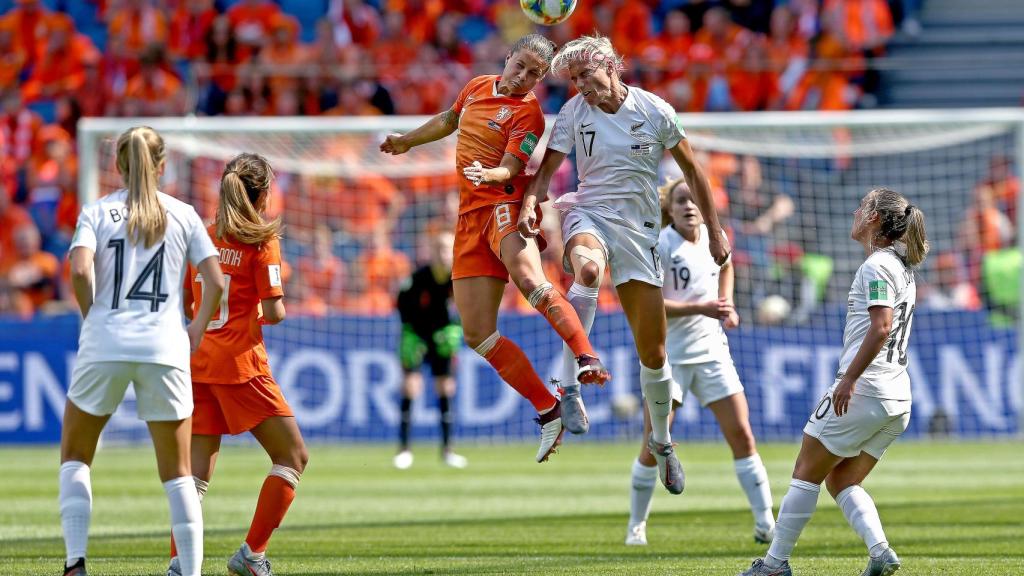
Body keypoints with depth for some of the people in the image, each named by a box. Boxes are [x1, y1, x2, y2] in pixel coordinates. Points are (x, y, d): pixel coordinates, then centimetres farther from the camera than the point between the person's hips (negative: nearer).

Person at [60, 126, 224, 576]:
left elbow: (80, 271, -12)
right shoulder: (183, 215, 8)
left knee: (74, 455, 15)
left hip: (104, 347, 0)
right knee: (177, 474, 7)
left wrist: (93, 317, 4)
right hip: (165, 349, 1)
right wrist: (198, 329, 15)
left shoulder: (96, 212, 5)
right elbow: (216, 282, 1)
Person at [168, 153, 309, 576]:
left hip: (199, 362, 6)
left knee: (198, 470, 6)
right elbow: (274, 312, -12)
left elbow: (184, 303, 13)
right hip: (240, 365, -6)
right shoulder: (262, 241, -7)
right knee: (293, 457, 5)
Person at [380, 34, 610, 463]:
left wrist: (490, 175, -37)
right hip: (470, 217, 7)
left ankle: (587, 360, -47)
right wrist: (407, 142, 42)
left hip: (505, 206, -7)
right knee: (477, 335, -2)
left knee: (527, 278, -40)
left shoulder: (528, 114, -6)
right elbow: (449, 120, 35)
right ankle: (549, 412, 2)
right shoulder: (478, 88, 14)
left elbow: (510, 169, -16)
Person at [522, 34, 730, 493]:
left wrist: (714, 231, 7)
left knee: (653, 354, 2)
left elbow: (691, 170, 7)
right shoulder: (574, 112, 0)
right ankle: (569, 385, -39)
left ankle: (662, 442, 25)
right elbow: (547, 167, -2)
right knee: (588, 269, -41)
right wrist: (530, 202, -24)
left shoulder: (654, 111, -2)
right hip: (588, 214, -1)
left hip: (638, 229, 1)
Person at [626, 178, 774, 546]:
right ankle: (636, 526, 12)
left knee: (742, 436, -2)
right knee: (654, 446, -4)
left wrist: (726, 305, 10)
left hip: (711, 350, 5)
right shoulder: (659, 246, -14)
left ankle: (765, 525, 2)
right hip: (667, 354, -4)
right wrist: (699, 308, -24)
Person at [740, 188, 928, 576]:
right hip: (898, 399, 9)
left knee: (807, 472, 1)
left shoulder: (876, 266, -10)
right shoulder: (903, 268, 19)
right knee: (842, 482, 12)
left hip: (863, 389, -9)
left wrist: (850, 377, -23)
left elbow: (881, 327, -22)